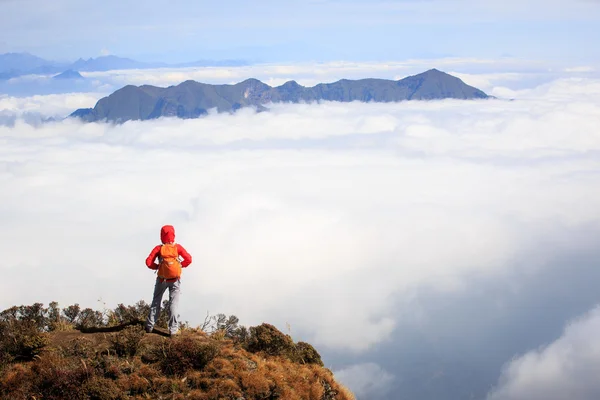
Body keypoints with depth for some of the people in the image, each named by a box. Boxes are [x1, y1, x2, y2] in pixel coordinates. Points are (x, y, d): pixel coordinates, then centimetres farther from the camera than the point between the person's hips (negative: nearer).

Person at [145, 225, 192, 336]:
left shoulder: (158, 248, -9)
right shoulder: (178, 247, -8)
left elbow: (149, 262, -15)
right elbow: (188, 259, -12)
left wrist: (157, 266, 2)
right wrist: (181, 265, 4)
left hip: (162, 280, 0)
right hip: (175, 280, 0)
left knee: (156, 302, 15)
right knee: (173, 303, 4)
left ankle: (150, 326, 17)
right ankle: (173, 329, -1)